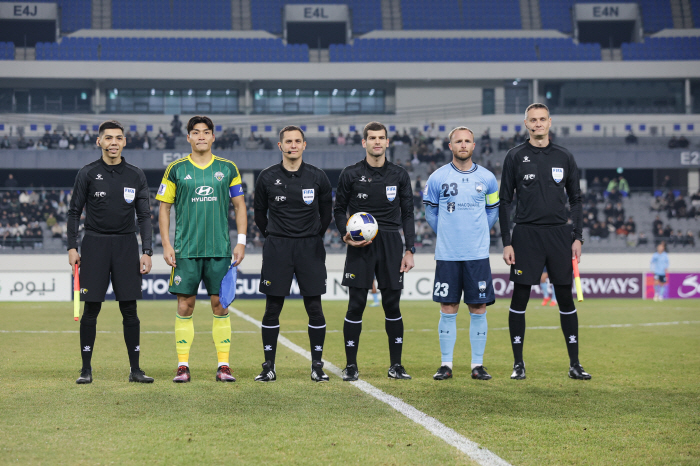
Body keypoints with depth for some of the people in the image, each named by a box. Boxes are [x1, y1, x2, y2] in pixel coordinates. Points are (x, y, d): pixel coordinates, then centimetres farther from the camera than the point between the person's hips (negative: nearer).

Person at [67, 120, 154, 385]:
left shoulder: (136, 176, 7)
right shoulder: (87, 174, 2)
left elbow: (144, 216, 8)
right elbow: (74, 212, 6)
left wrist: (147, 251, 0)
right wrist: (72, 248, -2)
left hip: (126, 245, 1)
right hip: (94, 244, -1)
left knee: (129, 309, 0)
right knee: (91, 309, 0)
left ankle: (135, 369, 7)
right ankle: (86, 368, 8)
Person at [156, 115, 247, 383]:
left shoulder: (227, 168, 7)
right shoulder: (176, 169, 4)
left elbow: (239, 206, 11)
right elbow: (164, 208, 7)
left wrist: (241, 241, 2)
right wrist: (166, 245, -1)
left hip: (220, 250, 1)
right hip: (185, 250, -1)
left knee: (220, 305, 1)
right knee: (185, 306, 0)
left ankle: (223, 366, 7)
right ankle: (183, 366, 6)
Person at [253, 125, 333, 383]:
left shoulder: (317, 177, 1)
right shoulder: (267, 177, 1)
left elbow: (326, 213, 14)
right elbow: (260, 214, 14)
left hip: (309, 248, 0)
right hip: (277, 248, 0)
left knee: (314, 308, -1)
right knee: (272, 308, 1)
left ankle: (317, 366, 7)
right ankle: (269, 366, 8)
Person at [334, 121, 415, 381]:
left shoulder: (399, 176, 8)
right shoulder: (350, 174, 3)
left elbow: (407, 214, 10)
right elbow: (339, 210, 10)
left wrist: (410, 250, 3)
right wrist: (346, 235, -9)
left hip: (391, 244, 1)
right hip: (360, 246, -1)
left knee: (392, 305, 2)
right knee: (356, 306, -3)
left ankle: (396, 365, 11)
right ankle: (351, 366, 5)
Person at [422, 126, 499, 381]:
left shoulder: (487, 178, 5)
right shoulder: (437, 178, 1)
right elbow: (430, 212, 12)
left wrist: (477, 234, 12)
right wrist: (448, 235, 10)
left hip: (478, 254, 1)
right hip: (447, 255, -1)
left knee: (478, 309, 1)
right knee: (448, 310, 0)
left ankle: (478, 364, 9)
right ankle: (446, 364, 7)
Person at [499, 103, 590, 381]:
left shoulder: (564, 157, 8)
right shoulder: (515, 157, 2)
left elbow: (575, 199, 13)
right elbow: (505, 201, 3)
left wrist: (577, 237, 3)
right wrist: (506, 243, -4)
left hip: (559, 234, 2)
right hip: (526, 234, -2)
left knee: (566, 298, 3)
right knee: (520, 298, -1)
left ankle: (575, 364, 8)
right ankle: (518, 363, 9)